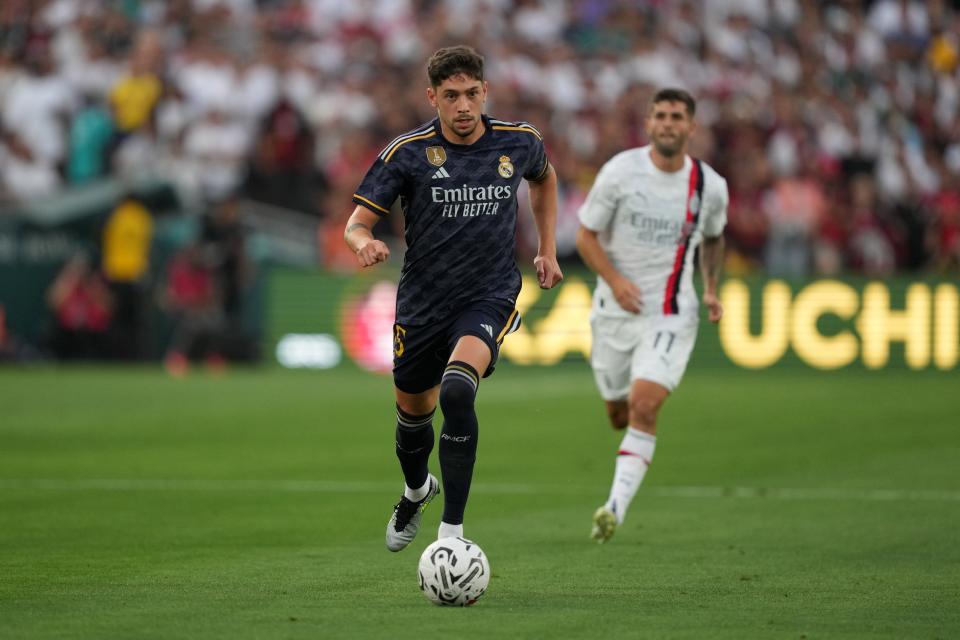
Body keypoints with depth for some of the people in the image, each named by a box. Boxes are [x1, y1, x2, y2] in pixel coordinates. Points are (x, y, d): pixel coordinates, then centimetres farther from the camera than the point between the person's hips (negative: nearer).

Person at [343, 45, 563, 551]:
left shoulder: (518, 142, -3)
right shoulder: (407, 153, -9)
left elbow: (543, 178, 22)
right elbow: (356, 224, -7)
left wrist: (547, 250, 17)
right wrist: (365, 243, -31)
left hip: (489, 297, -1)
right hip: (422, 303, 2)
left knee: (457, 391, -28)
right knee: (413, 414, 16)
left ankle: (452, 532, -24)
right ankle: (416, 492, 53)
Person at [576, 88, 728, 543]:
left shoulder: (710, 186, -2)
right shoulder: (620, 171, -8)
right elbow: (586, 235, -3)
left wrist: (711, 289, 6)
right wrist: (614, 279, -18)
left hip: (671, 314, -1)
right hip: (615, 309, 1)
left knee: (644, 407, -20)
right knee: (618, 413, 11)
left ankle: (616, 506, -22)